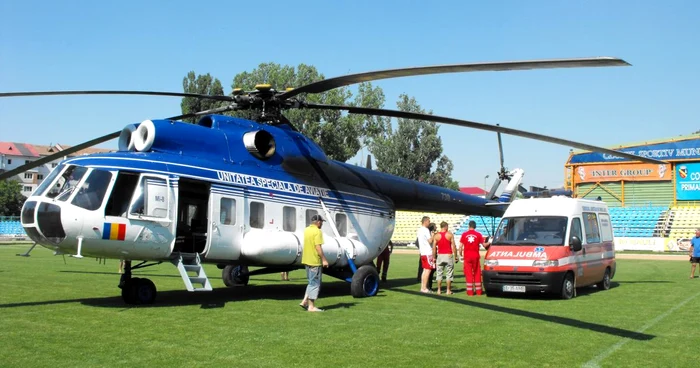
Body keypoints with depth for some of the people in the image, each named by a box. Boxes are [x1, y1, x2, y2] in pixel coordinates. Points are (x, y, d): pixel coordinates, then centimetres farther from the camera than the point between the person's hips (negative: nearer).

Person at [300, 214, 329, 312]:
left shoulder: (306, 230, 12)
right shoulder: (317, 232, -15)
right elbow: (318, 247, -21)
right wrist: (324, 260, -18)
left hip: (306, 260, 9)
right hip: (315, 261, -9)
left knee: (312, 282, 19)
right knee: (315, 283, -2)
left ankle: (304, 301, 13)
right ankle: (311, 306, 2)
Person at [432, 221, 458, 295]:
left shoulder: (436, 236, 1)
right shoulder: (450, 234, -3)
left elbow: (434, 248, -1)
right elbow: (453, 246, -6)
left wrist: (434, 257, 6)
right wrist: (455, 256, 0)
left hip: (440, 256, 2)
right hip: (448, 255, -2)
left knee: (439, 273, 9)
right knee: (449, 273, 5)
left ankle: (439, 290, 11)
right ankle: (448, 290, 5)